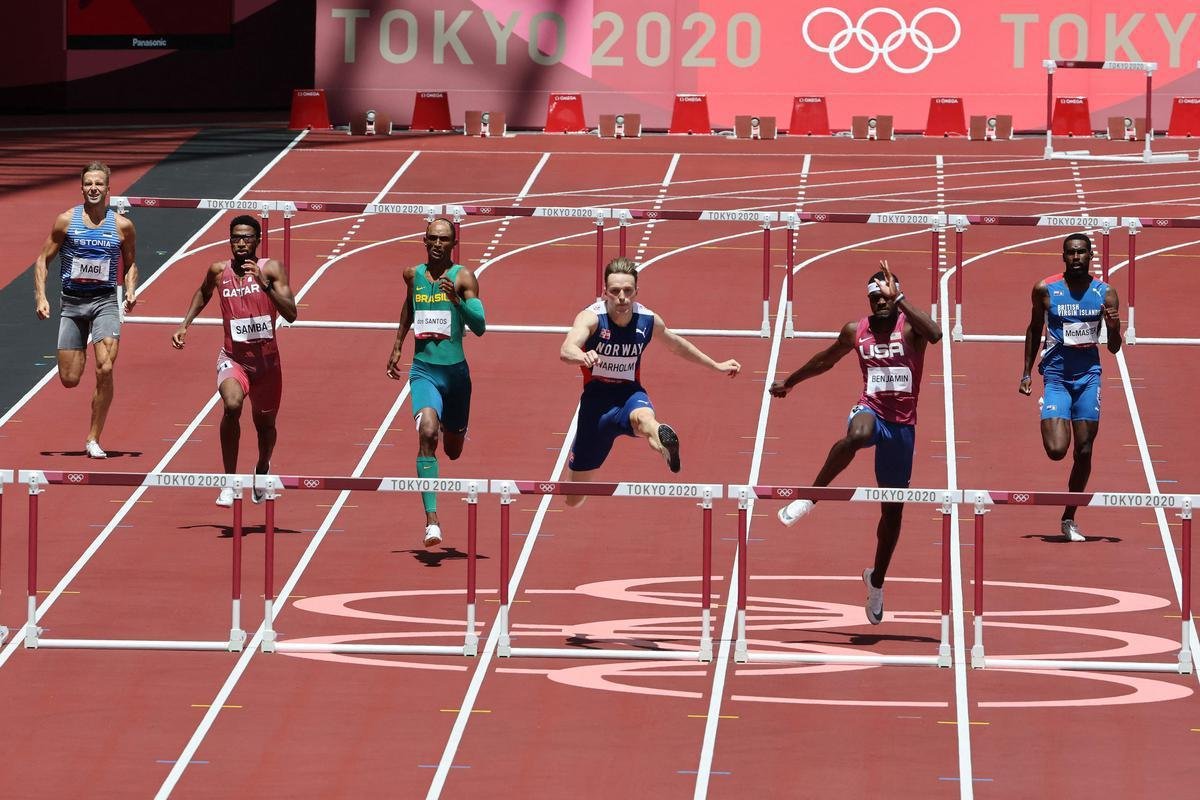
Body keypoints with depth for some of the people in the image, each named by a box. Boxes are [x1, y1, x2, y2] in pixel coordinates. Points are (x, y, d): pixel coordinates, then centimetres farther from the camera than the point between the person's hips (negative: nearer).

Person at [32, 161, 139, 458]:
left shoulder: (122, 226, 1)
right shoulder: (67, 220, -1)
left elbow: (130, 263, 14)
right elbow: (43, 259, 5)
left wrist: (130, 290, -4)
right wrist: (40, 296, -6)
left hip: (105, 302, -1)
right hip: (72, 302, 1)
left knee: (105, 369, -20)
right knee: (69, 379, 2)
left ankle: (93, 439, -9)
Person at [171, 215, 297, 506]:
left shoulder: (272, 269, -8)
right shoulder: (219, 271, 0)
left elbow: (291, 315, -19)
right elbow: (203, 293, 24)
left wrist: (264, 284, -29)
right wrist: (185, 324, 15)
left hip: (266, 359, 0)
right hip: (233, 358, 0)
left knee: (265, 423, 15)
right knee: (232, 405, -30)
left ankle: (262, 467, 51)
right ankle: (229, 482, -22)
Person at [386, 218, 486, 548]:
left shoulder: (463, 277, -7)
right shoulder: (413, 274, 3)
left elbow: (480, 327, -16)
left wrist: (456, 300, -30)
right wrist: (397, 345, 29)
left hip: (456, 371, 0)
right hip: (423, 369, 0)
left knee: (453, 451, 17)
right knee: (427, 433, -25)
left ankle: (454, 429, 59)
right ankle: (431, 520, -28)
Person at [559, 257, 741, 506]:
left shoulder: (648, 320, -3)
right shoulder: (591, 317, -16)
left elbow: (676, 344, 20)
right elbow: (566, 350, -37)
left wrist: (716, 365, 28)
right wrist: (583, 356, -61)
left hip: (630, 393, 0)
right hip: (597, 398, 0)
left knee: (642, 417, -43)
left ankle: (663, 441, -77)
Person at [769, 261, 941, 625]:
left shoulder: (910, 326, -7)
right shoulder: (856, 331, 4)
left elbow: (936, 334, -32)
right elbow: (826, 359, 22)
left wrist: (898, 298, -33)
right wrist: (790, 381, 34)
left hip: (902, 424, 0)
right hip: (870, 410, 0)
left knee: (893, 509, 10)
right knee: (857, 435, -41)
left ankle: (876, 580, 29)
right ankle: (809, 497, -30)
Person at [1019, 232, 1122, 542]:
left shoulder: (1105, 293, -1)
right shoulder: (1045, 289, -3)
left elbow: (1114, 348, 2)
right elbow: (1034, 328, 12)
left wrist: (1114, 327, -19)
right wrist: (1026, 372, 10)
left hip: (1088, 376, 2)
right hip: (1056, 375, -2)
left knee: (1084, 451, 2)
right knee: (1056, 450, -15)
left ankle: (1069, 519, 17)